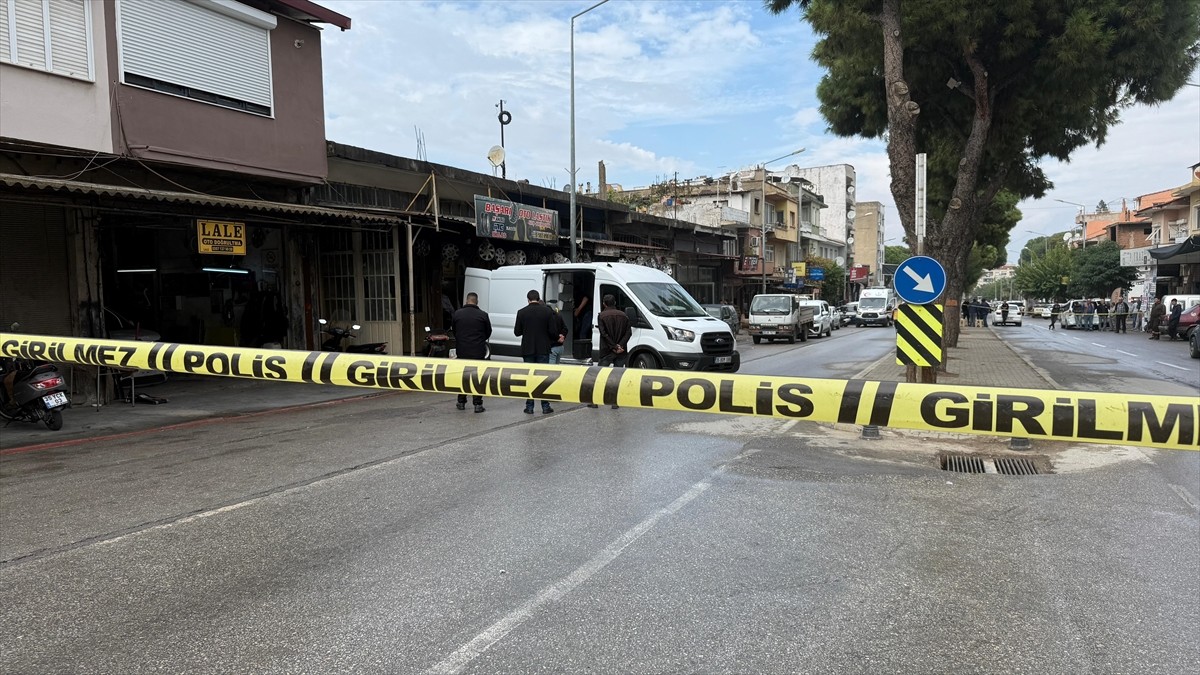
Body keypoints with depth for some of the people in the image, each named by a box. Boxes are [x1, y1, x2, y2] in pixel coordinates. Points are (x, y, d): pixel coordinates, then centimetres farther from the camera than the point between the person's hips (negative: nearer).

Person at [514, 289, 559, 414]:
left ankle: (529, 407, 7)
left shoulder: (521, 312, -4)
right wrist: (557, 338, 15)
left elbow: (517, 332, -1)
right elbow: (552, 331, -6)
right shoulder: (547, 311, -4)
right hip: (543, 349, 0)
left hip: (528, 350, 0)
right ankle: (545, 407, 6)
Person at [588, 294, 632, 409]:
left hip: (607, 351, -3)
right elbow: (629, 332, 1)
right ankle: (615, 402, 3)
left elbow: (604, 333, -11)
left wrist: (614, 347, -10)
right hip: (621, 352, 3)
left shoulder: (602, 315, -2)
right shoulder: (623, 315, 9)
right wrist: (620, 346, -8)